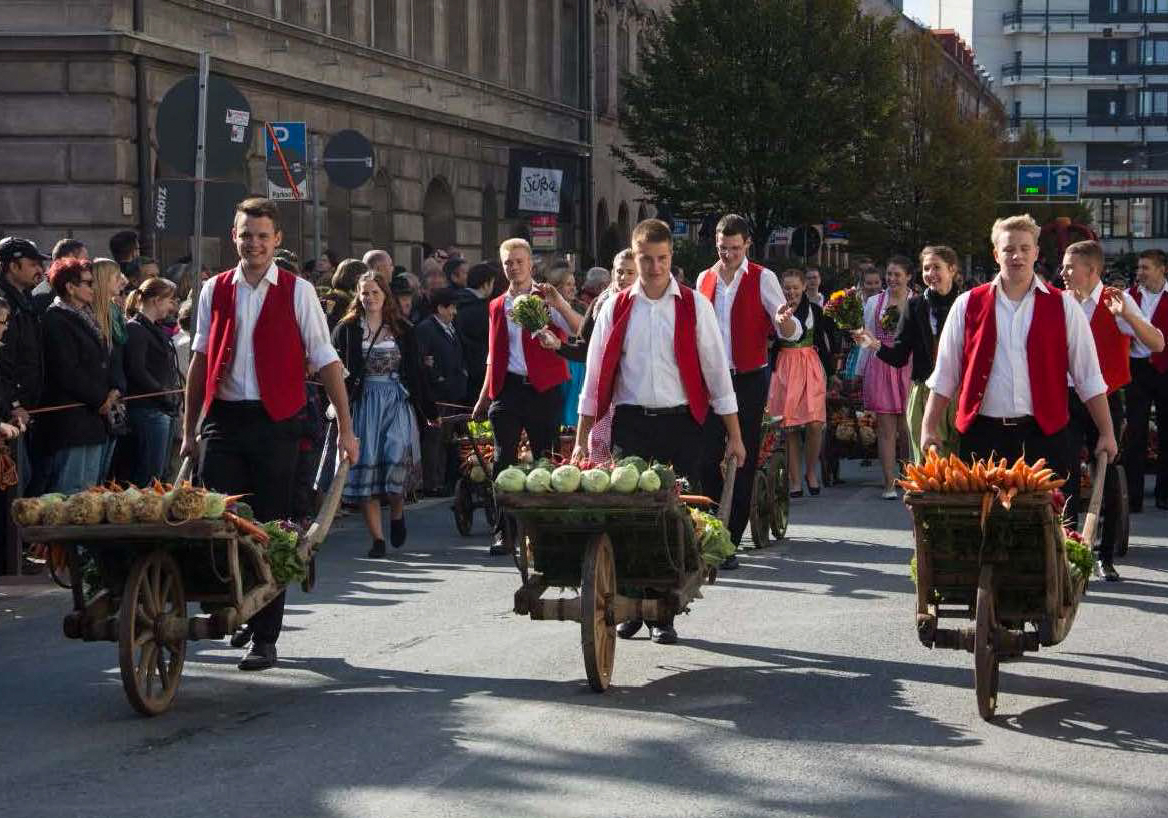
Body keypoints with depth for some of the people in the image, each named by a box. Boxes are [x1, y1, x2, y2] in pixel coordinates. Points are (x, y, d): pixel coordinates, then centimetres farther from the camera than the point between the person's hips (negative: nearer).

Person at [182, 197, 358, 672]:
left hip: (275, 423, -2)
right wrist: (189, 430, 12)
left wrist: (345, 428, -4)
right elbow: (200, 361, 14)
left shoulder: (297, 292, 0)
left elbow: (325, 362, 0)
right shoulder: (215, 291, 9)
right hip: (223, 419, 2)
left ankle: (264, 638, 9)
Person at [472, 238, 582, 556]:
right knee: (503, 461, -3)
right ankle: (503, 532, 1)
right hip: (508, 388, 3)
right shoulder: (497, 307, 15)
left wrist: (559, 303, -26)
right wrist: (484, 398, 18)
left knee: (546, 459, 1)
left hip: (543, 389, -3)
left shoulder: (545, 299, 2)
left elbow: (580, 331, -13)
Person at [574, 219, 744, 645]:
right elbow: (595, 376, 7)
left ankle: (664, 613, 8)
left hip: (680, 423, -1)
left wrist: (734, 434, 1)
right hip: (630, 422, 1)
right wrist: (581, 440, 4)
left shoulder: (694, 306, 2)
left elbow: (716, 370, 3)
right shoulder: (615, 309, 6)